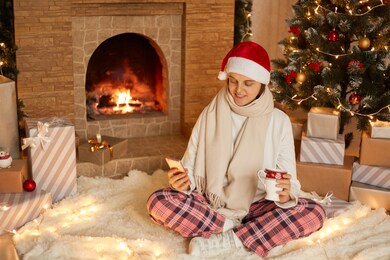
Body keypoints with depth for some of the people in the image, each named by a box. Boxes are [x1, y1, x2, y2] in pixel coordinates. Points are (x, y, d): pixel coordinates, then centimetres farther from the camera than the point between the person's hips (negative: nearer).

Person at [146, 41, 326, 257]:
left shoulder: (278, 121, -3)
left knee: (314, 213, -26)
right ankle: (233, 228, -19)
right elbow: (191, 167, 1)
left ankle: (226, 240, -25)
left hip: (256, 207, 0)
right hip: (211, 204, 0)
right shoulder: (211, 114, -1)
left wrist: (286, 194, -30)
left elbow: (289, 182, -6)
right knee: (158, 202, -25)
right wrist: (183, 181, -22)